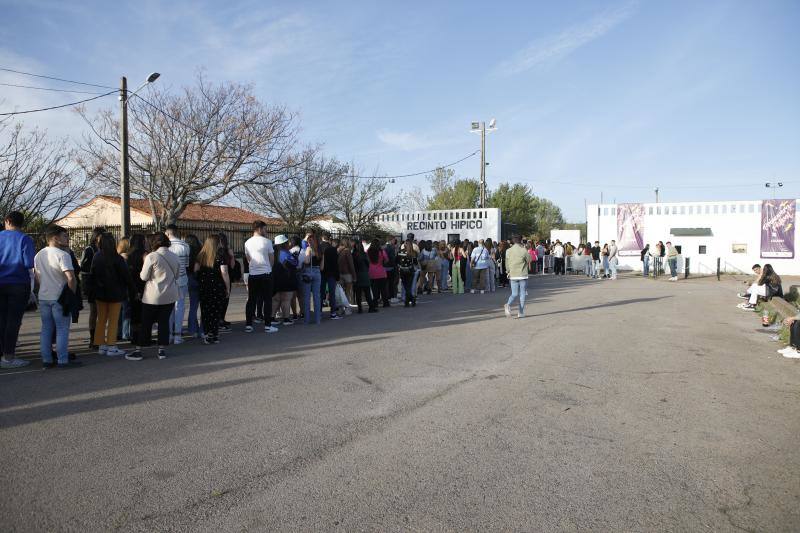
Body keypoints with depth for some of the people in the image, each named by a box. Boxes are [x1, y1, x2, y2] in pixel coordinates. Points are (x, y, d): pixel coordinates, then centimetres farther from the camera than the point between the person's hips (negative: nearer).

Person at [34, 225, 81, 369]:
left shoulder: (38, 255, 10)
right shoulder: (62, 255, -15)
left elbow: (37, 277, 16)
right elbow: (71, 278, -22)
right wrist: (72, 293, -9)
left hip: (43, 297, 7)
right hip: (59, 298, -7)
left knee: (46, 329, 12)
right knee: (62, 329, -1)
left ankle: (46, 359, 16)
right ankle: (63, 360, 1)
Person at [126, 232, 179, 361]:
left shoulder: (151, 256, -13)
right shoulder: (175, 257, 3)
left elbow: (144, 277, -8)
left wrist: (145, 264, 8)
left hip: (153, 296, -4)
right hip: (170, 296, 4)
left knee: (146, 323, 5)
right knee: (164, 322, 10)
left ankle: (138, 350, 10)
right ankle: (162, 350, 11)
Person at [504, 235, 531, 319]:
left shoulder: (508, 251, 0)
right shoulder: (524, 250, -9)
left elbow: (507, 262, 6)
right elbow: (529, 260, 3)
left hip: (513, 275, 3)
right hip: (523, 275, -3)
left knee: (514, 294, 11)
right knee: (522, 294, 6)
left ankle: (508, 304, -19)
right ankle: (521, 313, 6)